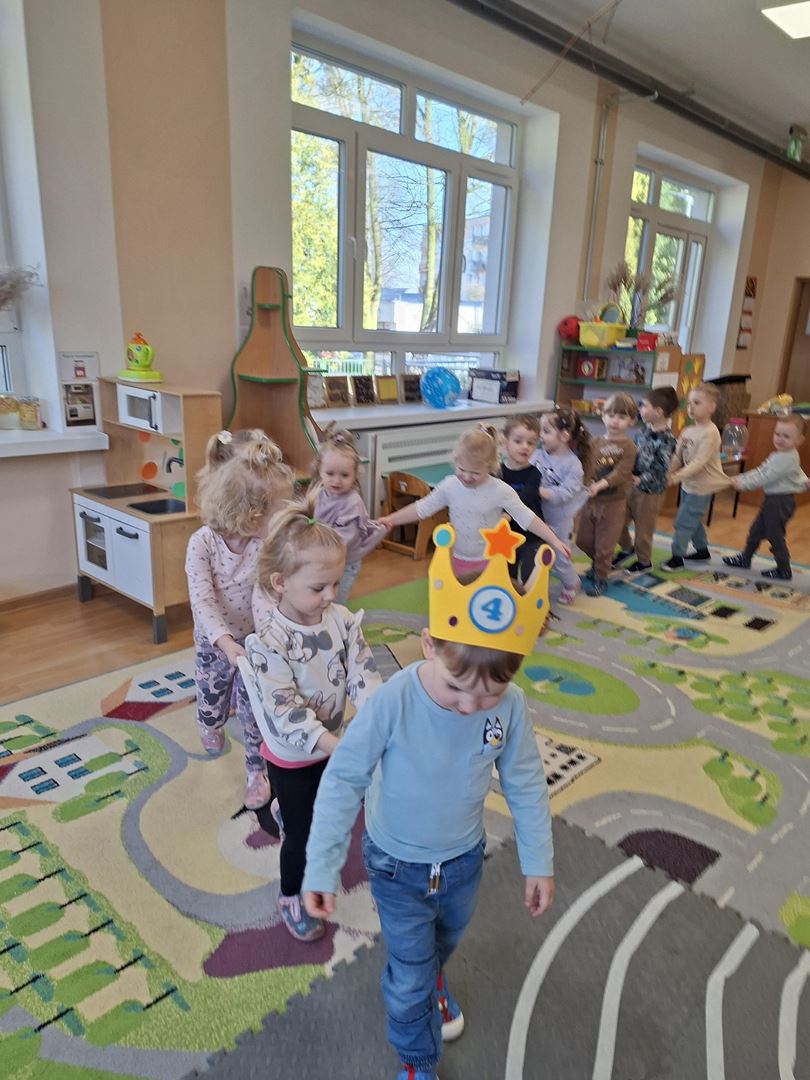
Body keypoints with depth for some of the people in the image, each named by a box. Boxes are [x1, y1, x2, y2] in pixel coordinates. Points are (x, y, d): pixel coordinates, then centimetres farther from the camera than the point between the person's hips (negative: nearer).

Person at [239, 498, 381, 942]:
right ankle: (290, 897, 42)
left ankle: (283, 811, 63)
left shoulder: (342, 620, -14)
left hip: (331, 743, 5)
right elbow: (289, 715, -32)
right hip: (292, 756, -5)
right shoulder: (268, 644, -30)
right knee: (304, 832, 12)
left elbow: (363, 676, -14)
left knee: (322, 810, 28)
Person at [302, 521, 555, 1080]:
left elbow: (525, 785, -8)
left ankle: (432, 978, 68)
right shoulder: (393, 702, -34)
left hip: (464, 861, 4)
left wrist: (539, 862, 0)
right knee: (409, 977, 14)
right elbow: (343, 781, -22)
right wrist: (322, 868, -17)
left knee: (445, 939, 32)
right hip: (398, 867, -3)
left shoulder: (511, 707, -25)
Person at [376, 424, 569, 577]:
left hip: (491, 560, -3)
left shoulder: (500, 491, -18)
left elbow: (527, 518, -15)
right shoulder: (449, 486, -10)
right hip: (460, 559, 3)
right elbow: (422, 508, -4)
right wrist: (390, 519, -9)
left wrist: (554, 540, -19)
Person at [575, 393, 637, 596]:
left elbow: (621, 473, -22)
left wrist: (601, 484, -36)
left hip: (613, 502, -5)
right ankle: (599, 563, 42)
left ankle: (600, 578, 21)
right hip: (592, 499, 5)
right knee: (583, 540, 16)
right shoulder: (595, 442, 5)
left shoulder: (628, 447, -11)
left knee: (604, 544, 3)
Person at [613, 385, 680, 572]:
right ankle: (627, 548, 40)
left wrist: (641, 479, -25)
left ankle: (644, 561, 28)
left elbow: (661, 467, -24)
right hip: (631, 483, 8)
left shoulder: (666, 439, -21)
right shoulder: (645, 429, 4)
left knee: (643, 527, 8)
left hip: (650, 489, -8)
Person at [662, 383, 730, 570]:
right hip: (688, 483, 8)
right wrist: (666, 473, -12)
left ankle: (677, 556, 7)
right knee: (693, 520, 21)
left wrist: (676, 477, -32)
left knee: (683, 521, -4)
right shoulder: (688, 431, 4)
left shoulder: (710, 433, -22)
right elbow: (677, 457, 3)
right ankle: (702, 550, 37)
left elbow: (699, 463, -28)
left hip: (701, 486, -8)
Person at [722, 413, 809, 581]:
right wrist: (741, 478, 0)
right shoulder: (779, 455, 9)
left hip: (780, 502, -10)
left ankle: (784, 571, 15)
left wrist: (744, 483, -19)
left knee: (775, 535, 1)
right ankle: (745, 559, 37)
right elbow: (761, 471, 11)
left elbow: (766, 477, -25)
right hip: (772, 499, 10)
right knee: (756, 530, 20)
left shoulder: (787, 458, -23)